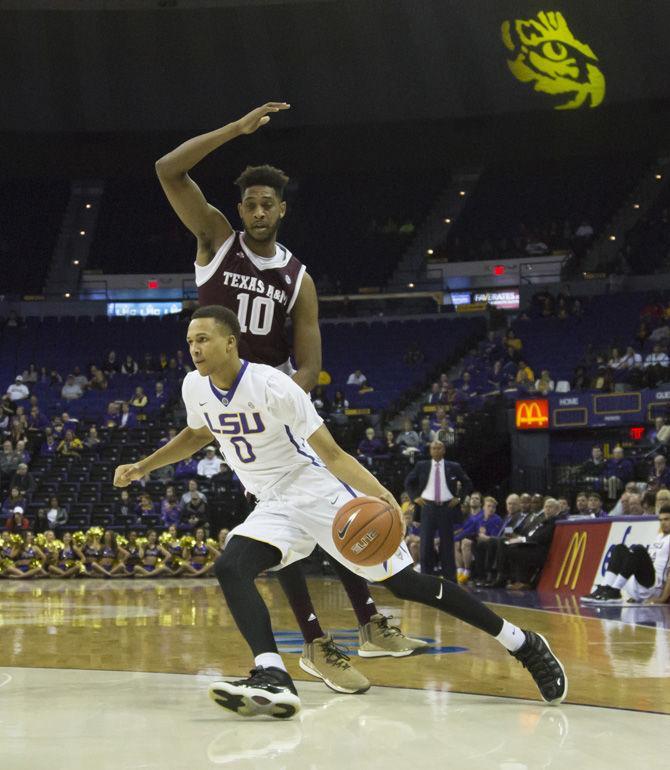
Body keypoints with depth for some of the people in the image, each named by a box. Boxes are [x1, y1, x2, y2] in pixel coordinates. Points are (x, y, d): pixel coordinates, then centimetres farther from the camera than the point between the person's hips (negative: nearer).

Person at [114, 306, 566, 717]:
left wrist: (378, 494, -39)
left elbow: (331, 452, -24)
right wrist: (142, 468, 16)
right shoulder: (196, 388, -2)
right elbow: (197, 436, 23)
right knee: (230, 568, -22)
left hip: (320, 493, -6)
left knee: (405, 583, -7)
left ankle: (523, 645, 6)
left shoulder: (271, 386, -22)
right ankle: (273, 680, -34)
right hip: (275, 507, 6)